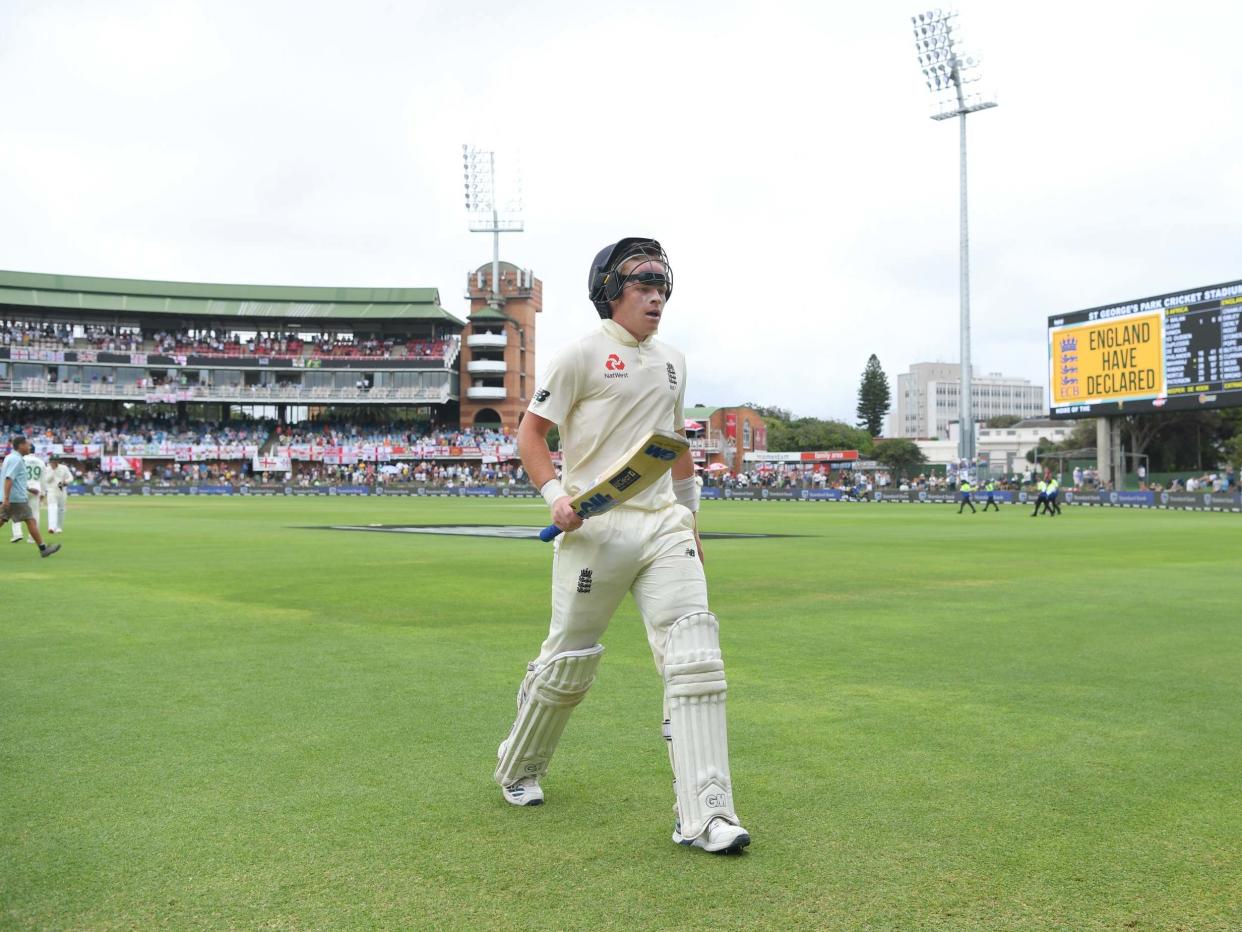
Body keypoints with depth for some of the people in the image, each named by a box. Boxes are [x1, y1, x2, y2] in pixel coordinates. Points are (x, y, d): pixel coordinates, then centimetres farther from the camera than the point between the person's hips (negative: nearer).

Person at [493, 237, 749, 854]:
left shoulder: (671, 362, 16)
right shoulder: (584, 355, -2)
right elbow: (530, 433, -2)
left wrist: (689, 515, 25)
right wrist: (555, 494, -17)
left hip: (663, 526, 5)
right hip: (595, 526, -5)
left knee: (695, 653, -11)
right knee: (569, 662, 6)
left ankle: (704, 816, -10)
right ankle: (517, 769, 34)